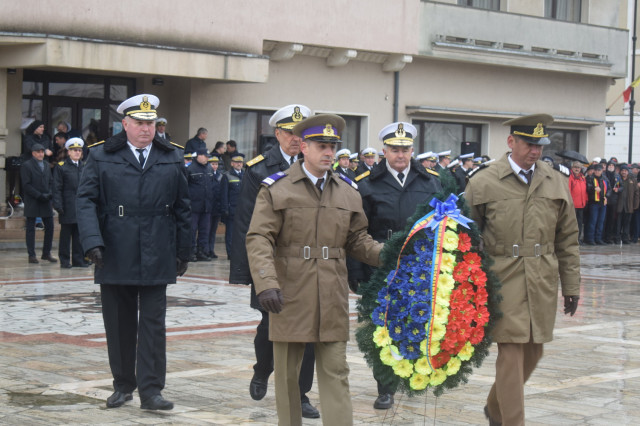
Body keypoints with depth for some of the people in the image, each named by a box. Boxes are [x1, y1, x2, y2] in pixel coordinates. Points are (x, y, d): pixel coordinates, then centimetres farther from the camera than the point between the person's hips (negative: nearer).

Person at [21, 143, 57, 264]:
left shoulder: (46, 164, 14)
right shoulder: (26, 165, -5)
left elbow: (51, 181, 15)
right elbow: (26, 185, -11)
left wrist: (49, 194, -3)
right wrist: (39, 195, -16)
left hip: (46, 201, 6)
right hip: (32, 203, -6)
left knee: (50, 227, 5)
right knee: (30, 228, 0)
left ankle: (46, 253, 15)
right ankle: (31, 255, 4)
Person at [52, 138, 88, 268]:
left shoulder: (85, 167, 15)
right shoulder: (61, 167, 1)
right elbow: (57, 188, -3)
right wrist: (58, 205, -11)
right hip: (68, 208, -4)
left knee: (80, 234, 6)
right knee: (66, 234, 0)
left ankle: (78, 259, 11)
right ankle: (65, 260, 6)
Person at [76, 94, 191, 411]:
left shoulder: (172, 158, 9)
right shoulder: (101, 156, 3)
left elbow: (182, 208, 12)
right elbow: (85, 200, -1)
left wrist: (183, 252, 10)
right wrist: (92, 241, -15)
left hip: (156, 258, 0)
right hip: (115, 258, 0)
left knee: (153, 323, -2)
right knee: (119, 325, 8)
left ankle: (150, 390, 1)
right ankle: (123, 385, 22)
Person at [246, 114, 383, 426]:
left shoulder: (347, 191, 10)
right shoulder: (276, 188, -2)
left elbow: (357, 240, 14)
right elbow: (258, 239, -9)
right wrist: (266, 283, -23)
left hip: (332, 300, 3)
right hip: (289, 295, -2)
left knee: (336, 373, 0)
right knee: (287, 374, 8)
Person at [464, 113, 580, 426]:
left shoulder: (556, 183, 8)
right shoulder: (483, 183, -2)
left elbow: (567, 239, 12)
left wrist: (571, 285, 10)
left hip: (543, 283, 4)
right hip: (503, 282, -4)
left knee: (533, 352, 12)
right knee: (511, 353, -7)